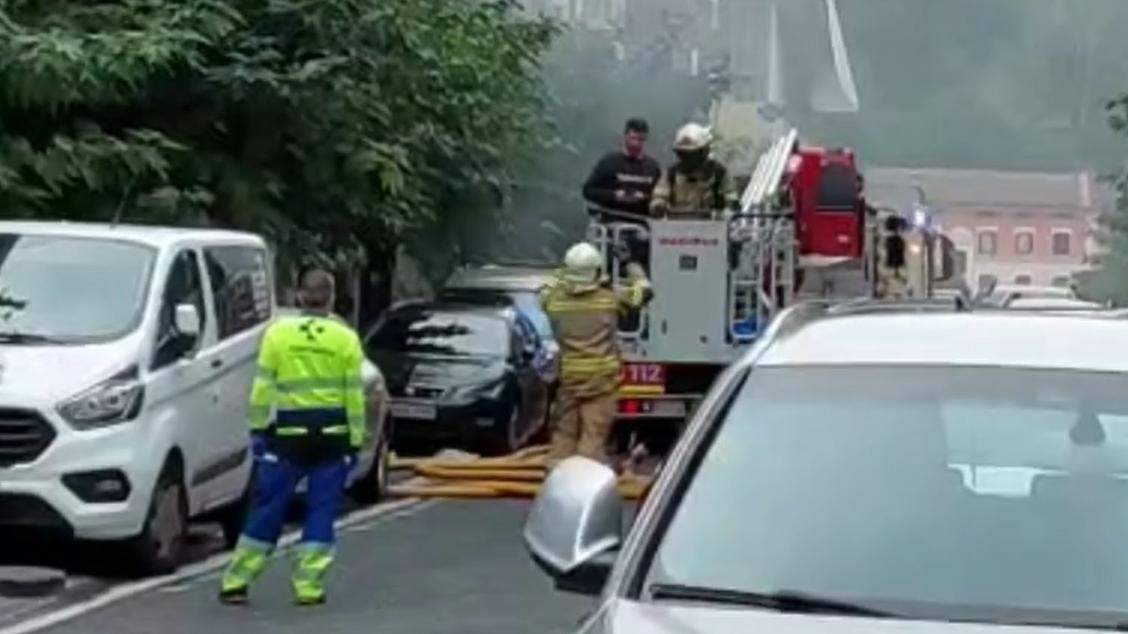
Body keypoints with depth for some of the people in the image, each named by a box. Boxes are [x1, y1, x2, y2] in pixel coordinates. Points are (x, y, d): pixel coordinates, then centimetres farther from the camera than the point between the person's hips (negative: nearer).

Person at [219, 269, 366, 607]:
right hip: (332, 432, 0)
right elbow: (354, 393, 0)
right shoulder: (345, 338, 1)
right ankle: (309, 586, 4)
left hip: (290, 431, 0)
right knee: (321, 511, 6)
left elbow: (263, 386, -1)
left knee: (267, 507, 6)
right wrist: (356, 440, 5)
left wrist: (257, 428, 6)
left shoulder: (278, 332, 1)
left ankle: (236, 581, 9)